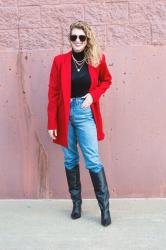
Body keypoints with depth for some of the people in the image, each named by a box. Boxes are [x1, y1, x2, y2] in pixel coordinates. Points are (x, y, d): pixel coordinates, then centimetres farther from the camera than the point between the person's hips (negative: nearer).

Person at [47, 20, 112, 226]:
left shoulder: (97, 59, -2)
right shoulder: (60, 60, -4)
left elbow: (106, 80, 15)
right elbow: (53, 92, -3)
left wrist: (93, 94, -6)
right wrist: (52, 123, -6)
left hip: (85, 113, -1)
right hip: (65, 114, 1)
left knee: (93, 161, -4)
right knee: (70, 160, 11)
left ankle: (104, 207, 8)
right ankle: (76, 202, 26)